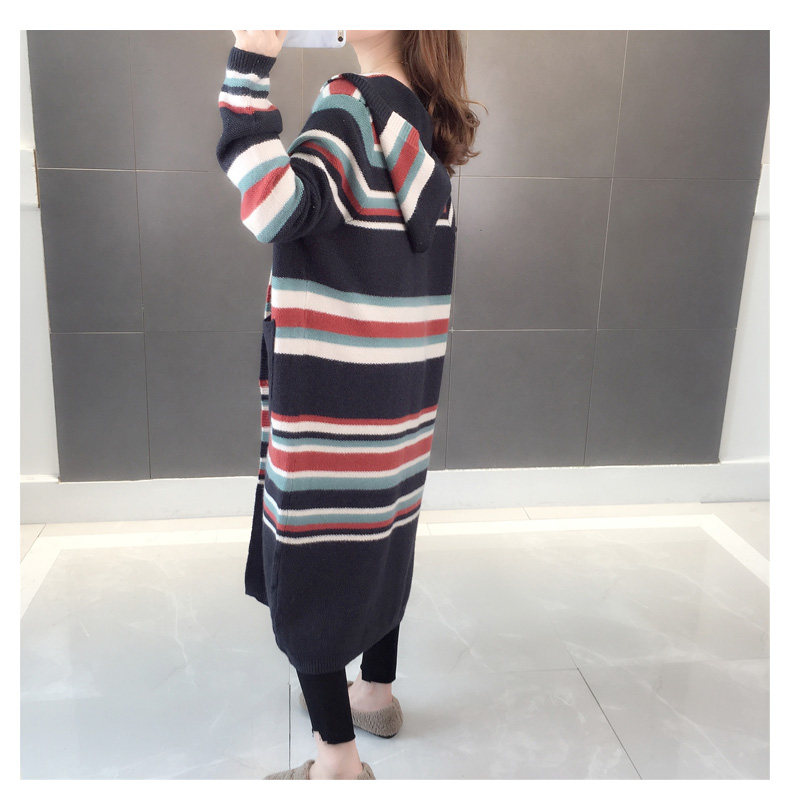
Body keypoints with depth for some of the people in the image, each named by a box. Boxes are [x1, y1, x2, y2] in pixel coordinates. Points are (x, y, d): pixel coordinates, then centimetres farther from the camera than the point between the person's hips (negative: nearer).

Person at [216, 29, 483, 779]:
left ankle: (338, 756, 17)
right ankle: (376, 691, 40)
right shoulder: (423, 119, 12)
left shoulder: (353, 104, -14)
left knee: (309, 560, 3)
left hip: (333, 396, -9)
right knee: (377, 539, 21)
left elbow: (278, 206, -32)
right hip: (398, 392, 9)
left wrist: (248, 65, -27)